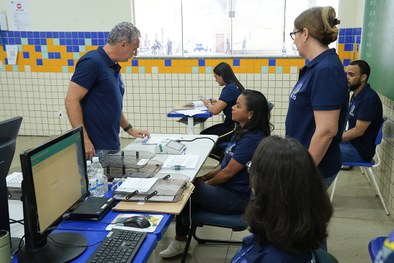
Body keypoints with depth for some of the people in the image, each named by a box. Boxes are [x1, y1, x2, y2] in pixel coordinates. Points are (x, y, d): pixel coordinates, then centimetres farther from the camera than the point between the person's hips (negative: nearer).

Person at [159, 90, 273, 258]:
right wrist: (205, 177, 6)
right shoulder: (243, 132, 7)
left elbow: (228, 172, -20)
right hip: (228, 188, 9)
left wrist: (207, 184, -5)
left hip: (236, 198, -9)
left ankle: (181, 241, 17)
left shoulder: (252, 139, -24)